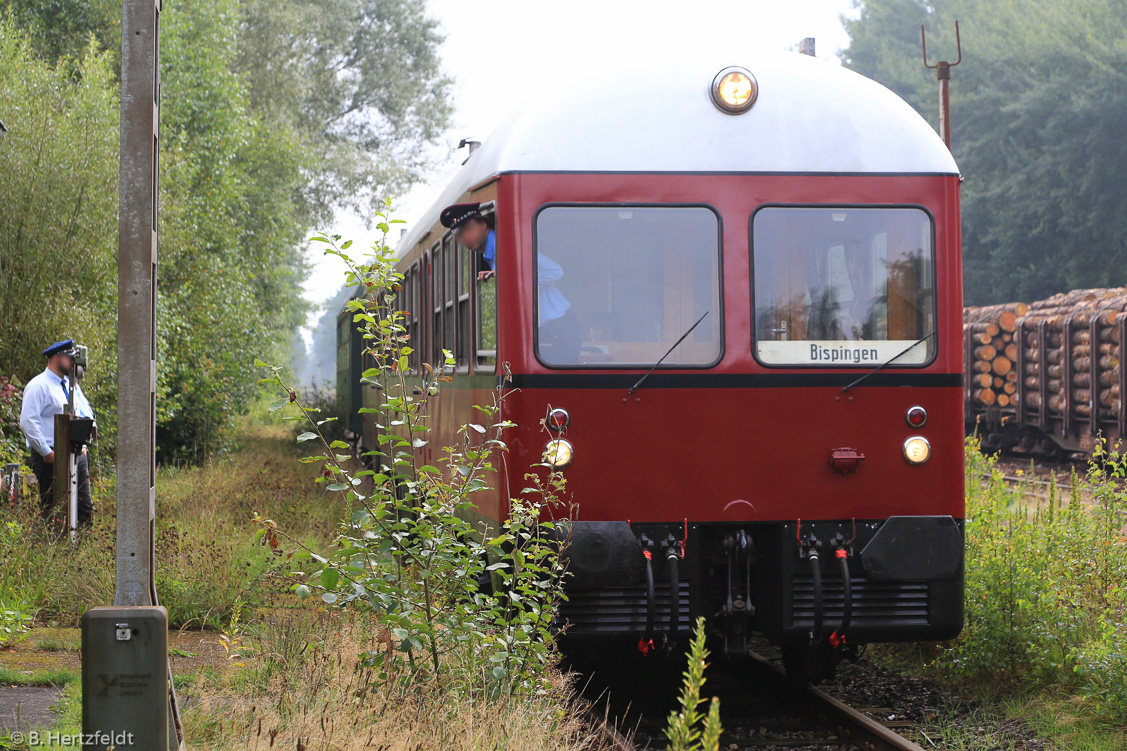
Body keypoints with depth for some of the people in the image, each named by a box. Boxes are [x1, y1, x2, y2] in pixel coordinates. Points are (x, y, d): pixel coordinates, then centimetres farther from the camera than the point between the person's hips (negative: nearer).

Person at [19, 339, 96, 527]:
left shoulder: (70, 385, 17)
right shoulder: (39, 386, -9)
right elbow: (28, 422, -16)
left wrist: (82, 446, 12)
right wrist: (47, 453, -18)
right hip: (51, 459, -8)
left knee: (85, 508, 4)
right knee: (52, 511, -4)